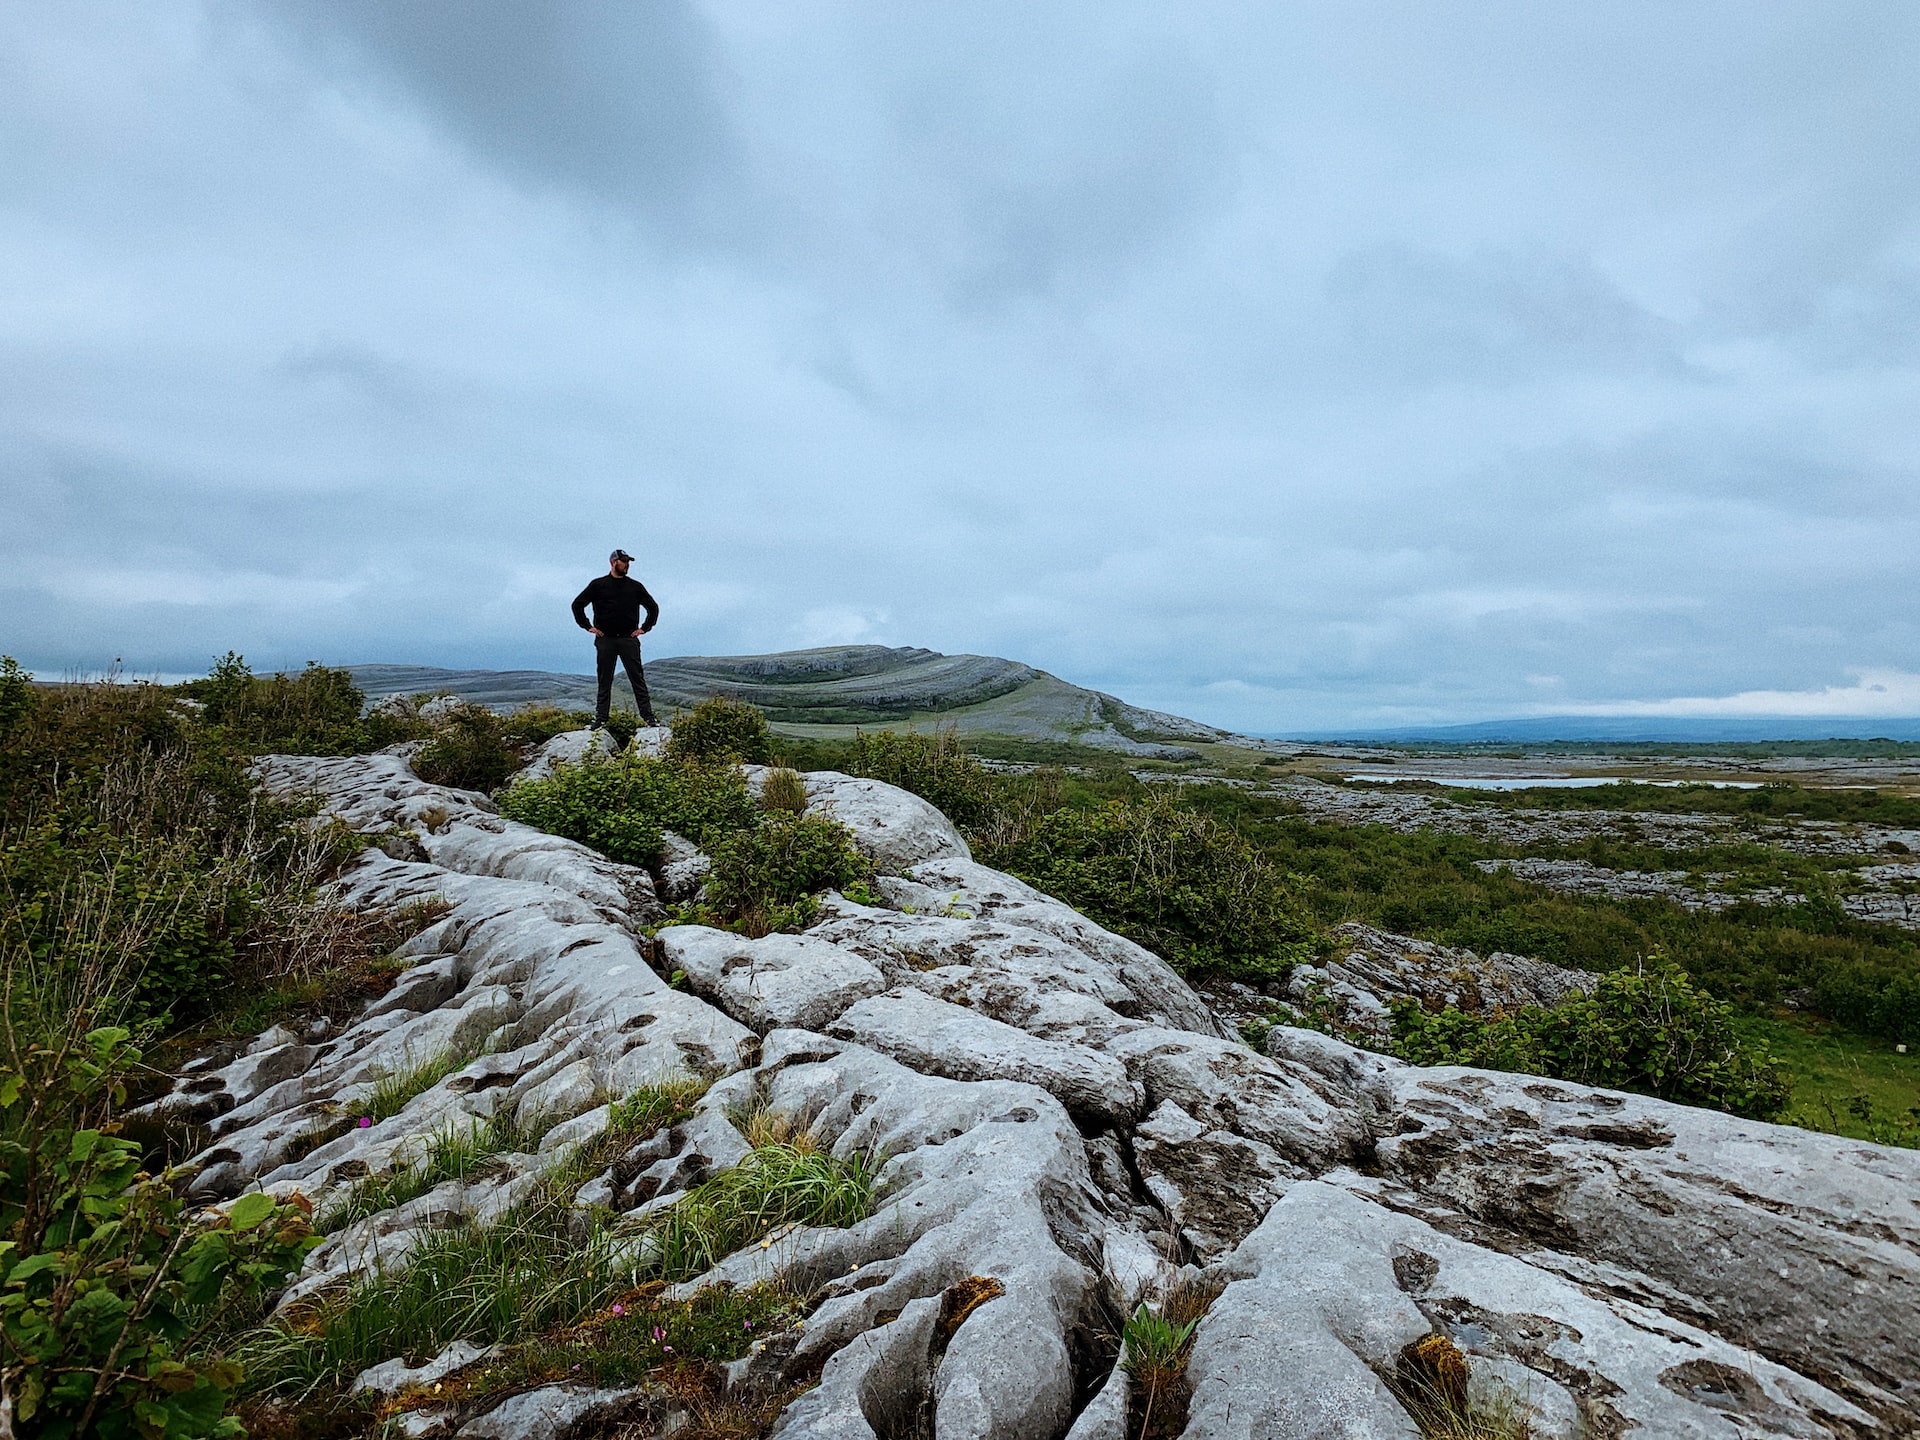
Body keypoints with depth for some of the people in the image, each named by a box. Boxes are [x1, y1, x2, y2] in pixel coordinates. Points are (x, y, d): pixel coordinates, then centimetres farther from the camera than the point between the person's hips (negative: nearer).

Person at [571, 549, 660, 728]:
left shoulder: (635, 587, 11)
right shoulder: (598, 585, 5)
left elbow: (653, 607, 21)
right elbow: (577, 604, 10)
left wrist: (645, 628, 11)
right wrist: (588, 626, 3)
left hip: (629, 639, 1)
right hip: (605, 639, -1)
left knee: (638, 680, -2)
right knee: (604, 682, 4)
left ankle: (648, 717, -1)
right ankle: (601, 719, 8)